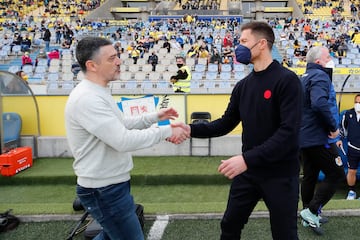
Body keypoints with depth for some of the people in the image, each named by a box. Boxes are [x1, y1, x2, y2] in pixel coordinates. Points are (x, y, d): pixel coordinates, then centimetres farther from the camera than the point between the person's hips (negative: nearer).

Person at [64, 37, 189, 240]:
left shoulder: (98, 93, 10)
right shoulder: (87, 98, -25)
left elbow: (121, 124, 20)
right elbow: (123, 140, -30)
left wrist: (155, 117, 10)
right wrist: (166, 131, -23)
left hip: (110, 185, 11)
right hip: (104, 190, -11)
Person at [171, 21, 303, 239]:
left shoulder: (287, 80, -15)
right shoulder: (243, 86, 7)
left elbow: (289, 132, -23)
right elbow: (226, 124, 10)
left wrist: (248, 159, -30)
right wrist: (191, 129, -4)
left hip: (280, 175, -6)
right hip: (248, 172, 6)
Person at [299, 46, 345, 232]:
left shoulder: (304, 78, 16)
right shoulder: (320, 76, -15)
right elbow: (320, 103, -32)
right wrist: (333, 127, -21)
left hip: (305, 138, 10)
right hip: (319, 138, -10)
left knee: (309, 176, 15)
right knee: (336, 174, -1)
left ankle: (309, 215, 23)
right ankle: (312, 211, -4)